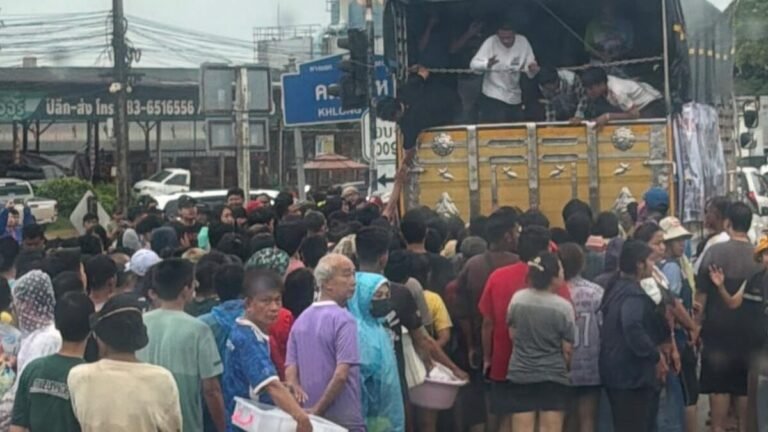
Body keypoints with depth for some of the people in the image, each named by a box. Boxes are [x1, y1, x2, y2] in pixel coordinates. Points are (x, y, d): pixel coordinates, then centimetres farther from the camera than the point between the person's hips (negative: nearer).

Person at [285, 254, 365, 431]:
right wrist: (319, 409, -12)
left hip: (311, 416, 7)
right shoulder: (344, 320, -13)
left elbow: (290, 372, 4)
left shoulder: (301, 319, 8)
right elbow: (341, 374, -21)